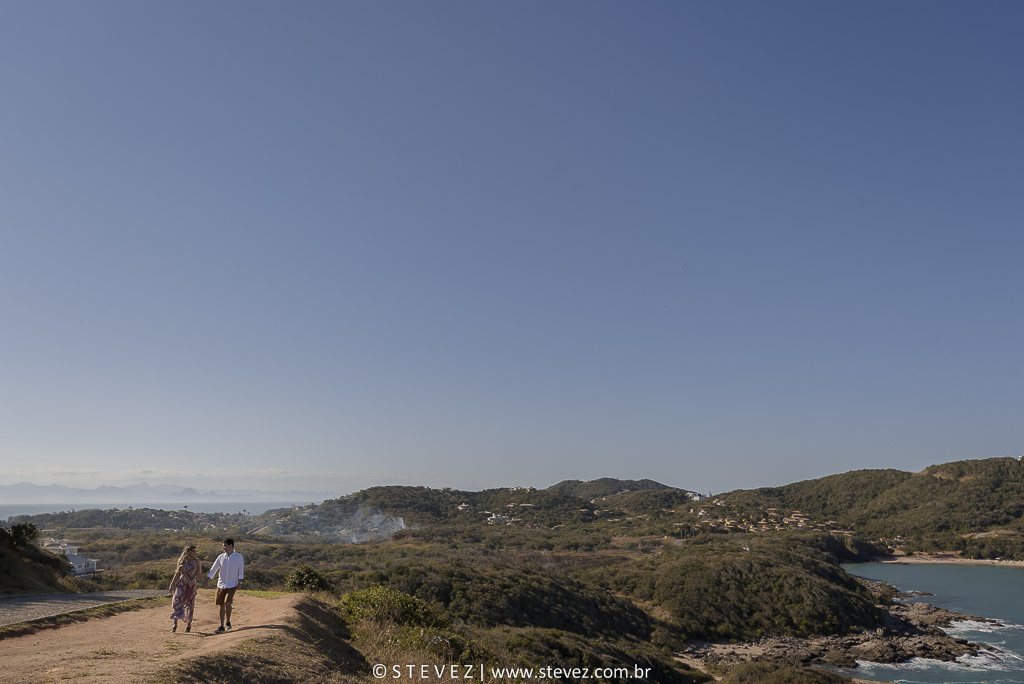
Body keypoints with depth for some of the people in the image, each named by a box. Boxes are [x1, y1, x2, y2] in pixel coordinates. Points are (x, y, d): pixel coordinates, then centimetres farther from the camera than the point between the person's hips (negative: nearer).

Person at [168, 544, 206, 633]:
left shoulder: (197, 561, 0)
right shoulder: (182, 561, 5)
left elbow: (199, 574, -3)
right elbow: (177, 573, 11)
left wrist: (203, 581, -19)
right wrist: (172, 584, 8)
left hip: (191, 585, -1)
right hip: (181, 584, 1)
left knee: (189, 605, 2)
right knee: (177, 603, -10)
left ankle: (188, 625, 14)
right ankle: (175, 624, -3)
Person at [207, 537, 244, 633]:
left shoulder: (238, 557, -4)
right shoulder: (221, 557, 2)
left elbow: (241, 571, 2)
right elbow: (213, 570, 4)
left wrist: (239, 583, -4)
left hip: (232, 585, -3)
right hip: (221, 585, 3)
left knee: (227, 603, -16)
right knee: (221, 605, 5)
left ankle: (228, 622, 7)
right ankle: (221, 626, 14)